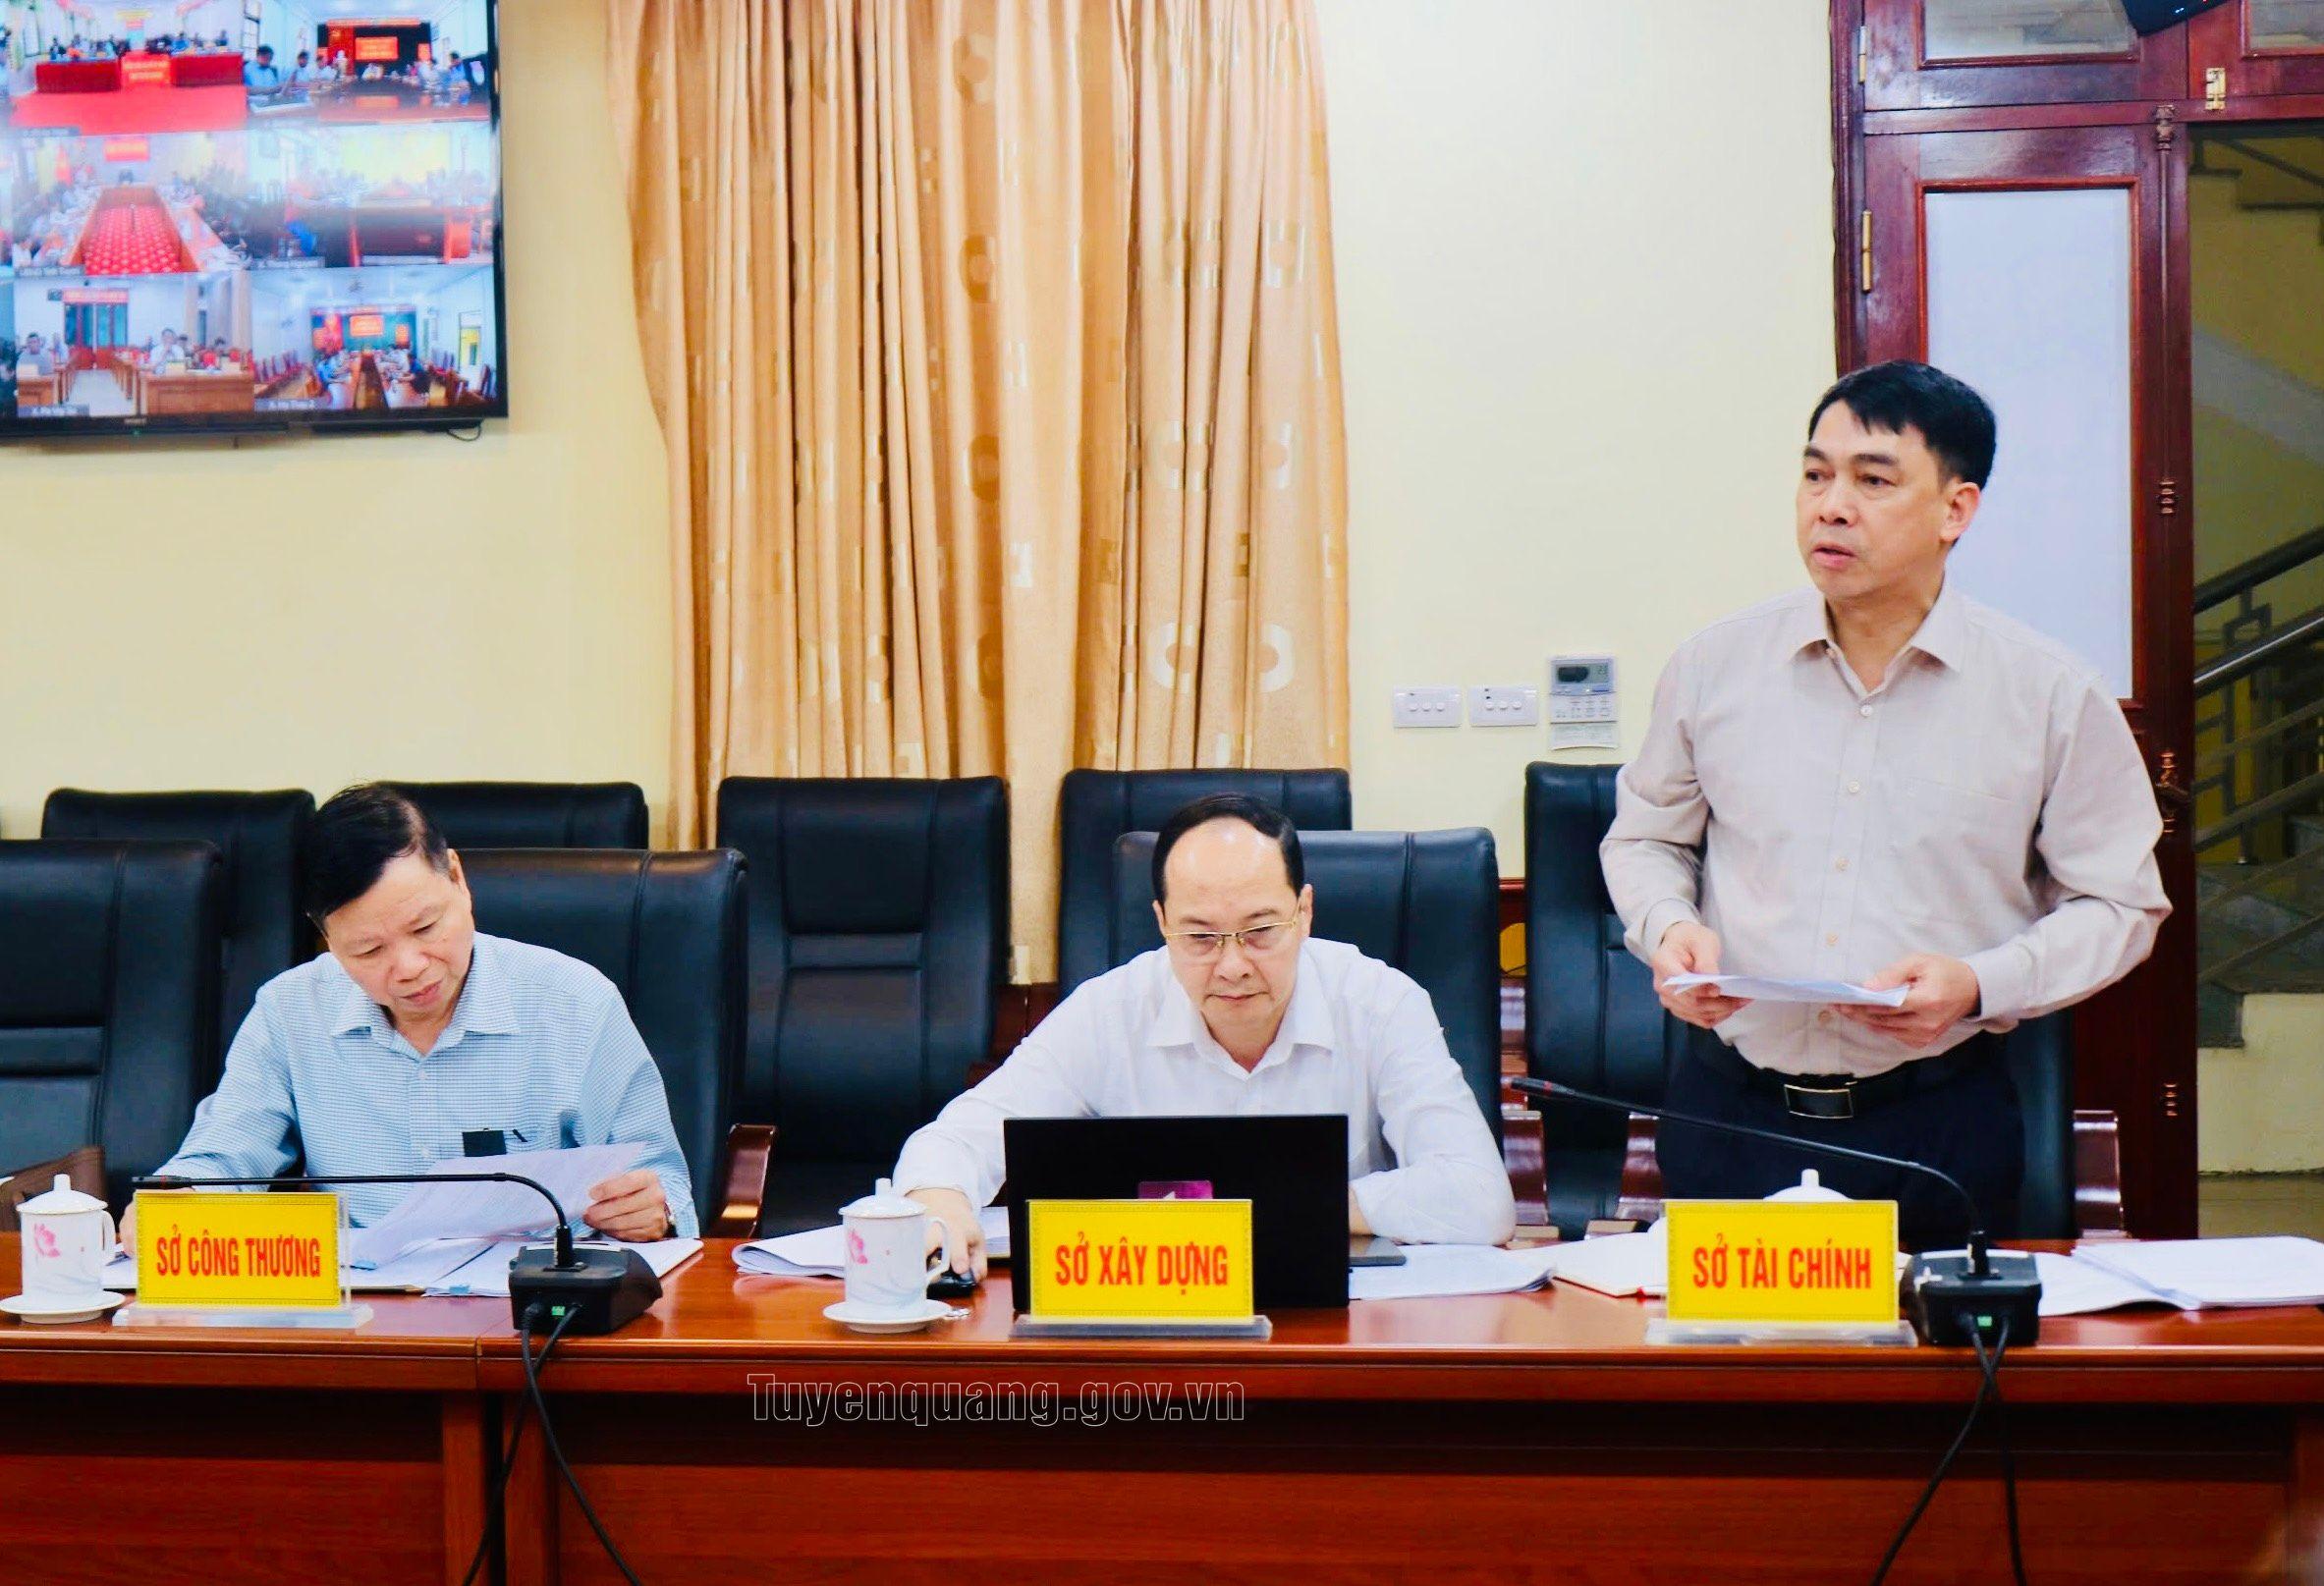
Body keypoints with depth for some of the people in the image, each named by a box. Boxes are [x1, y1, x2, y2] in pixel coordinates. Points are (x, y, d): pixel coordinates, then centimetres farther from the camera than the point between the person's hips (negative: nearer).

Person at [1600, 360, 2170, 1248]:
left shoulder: (2054, 696, -1)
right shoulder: (1714, 667, 4)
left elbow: (2119, 905, 4)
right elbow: (1645, 839, 18)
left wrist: (1980, 984, -12)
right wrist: (1667, 927, -4)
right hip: (1730, 1112, 2)